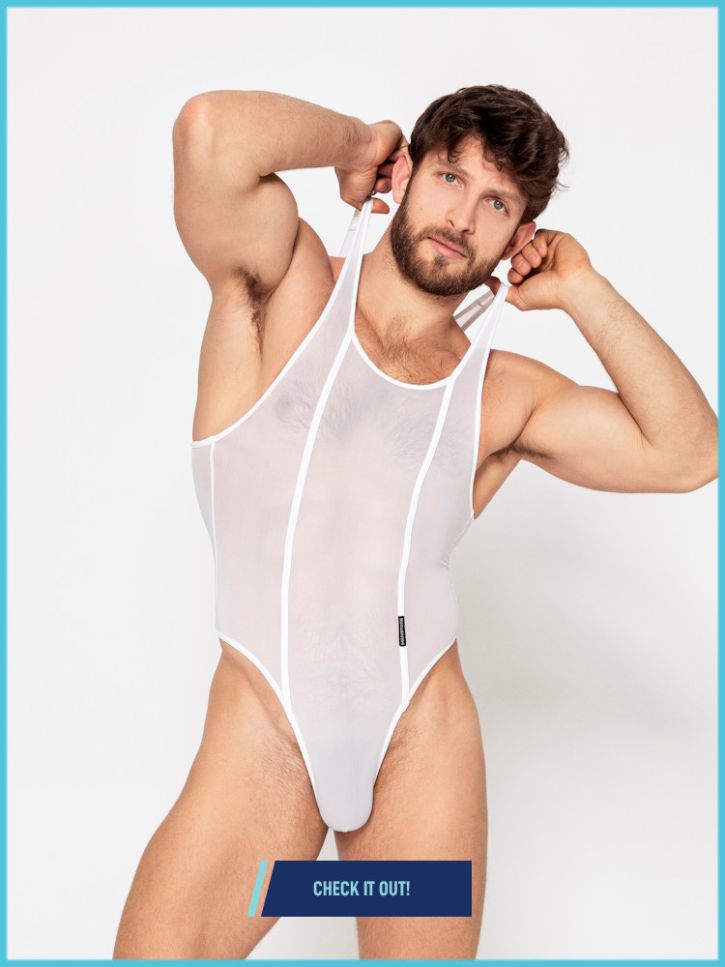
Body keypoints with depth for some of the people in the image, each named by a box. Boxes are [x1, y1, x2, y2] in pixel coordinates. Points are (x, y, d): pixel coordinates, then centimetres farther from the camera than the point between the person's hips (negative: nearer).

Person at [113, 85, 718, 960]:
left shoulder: (503, 395, 6)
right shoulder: (289, 288, -1)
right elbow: (213, 134, -19)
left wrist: (582, 290, -1)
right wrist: (354, 140, -2)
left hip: (425, 743, 3)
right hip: (262, 733, -2)